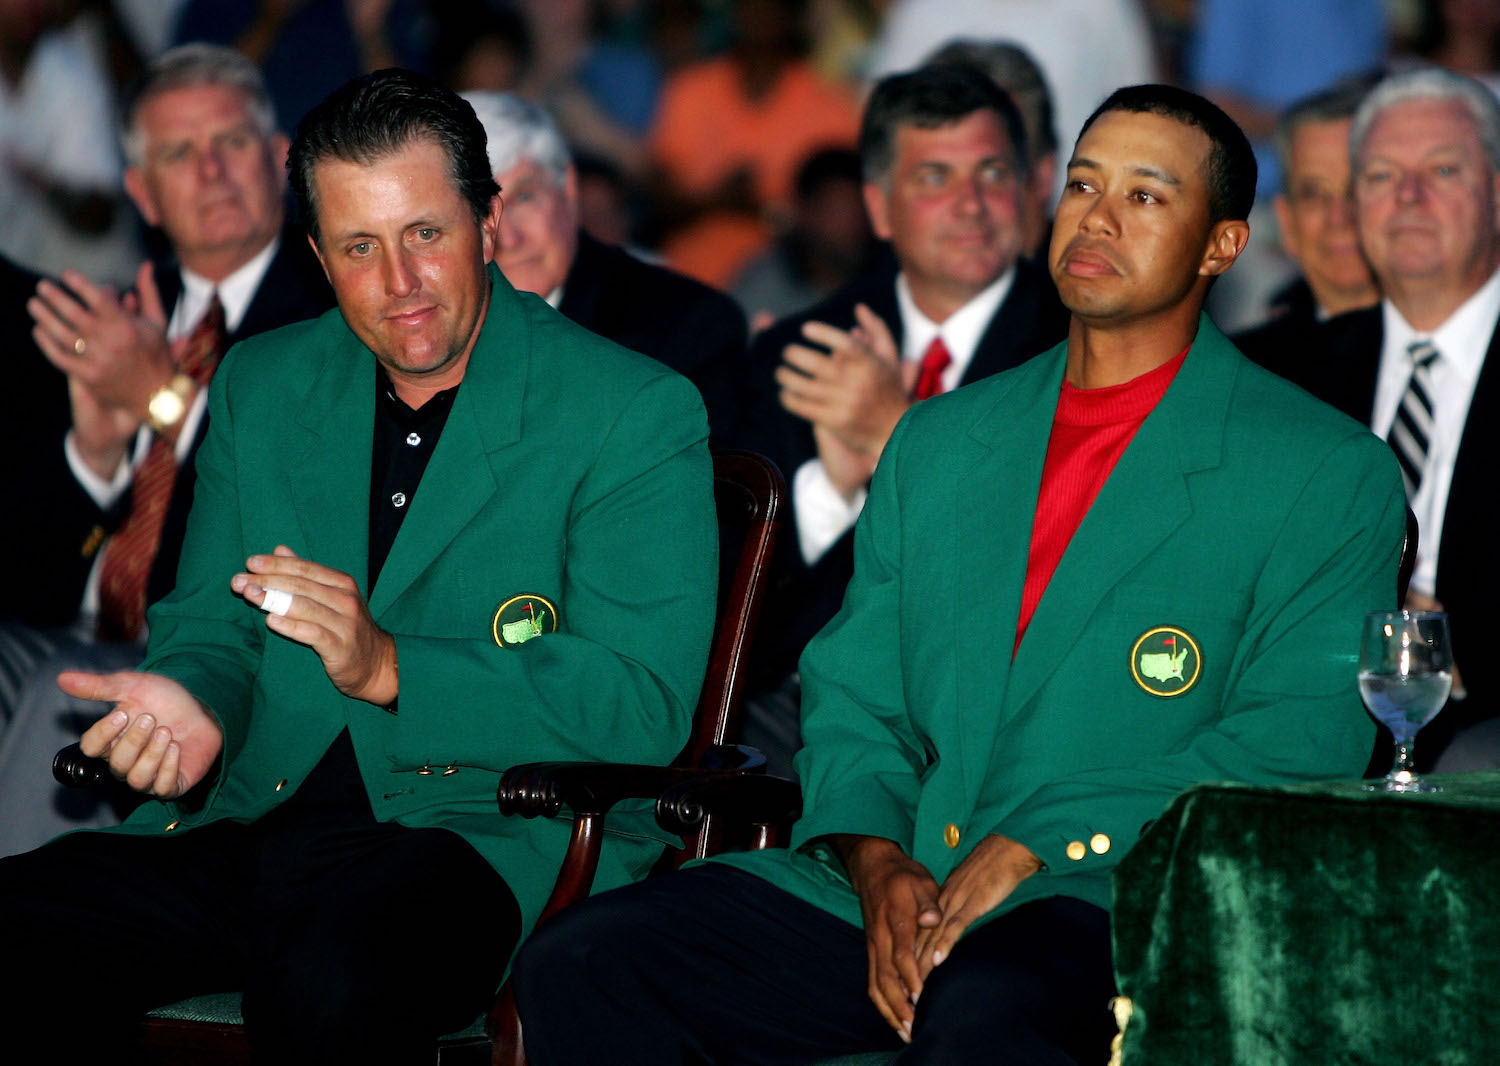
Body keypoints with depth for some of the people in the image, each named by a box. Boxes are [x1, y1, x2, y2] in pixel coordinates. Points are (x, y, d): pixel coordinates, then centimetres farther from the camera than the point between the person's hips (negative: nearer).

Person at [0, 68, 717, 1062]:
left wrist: (392, 670, -20)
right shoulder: (260, 387, 16)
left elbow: (644, 703, -9)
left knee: (331, 978, -39)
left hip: (495, 839, -5)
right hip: (254, 824, 5)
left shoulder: (637, 414, -1)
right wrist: (192, 700, -6)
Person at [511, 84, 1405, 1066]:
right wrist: (876, 864, -4)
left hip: (1119, 906, -5)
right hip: (891, 888, 6)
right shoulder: (936, 444, 21)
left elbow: (1300, 745, -7)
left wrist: (1039, 849, -16)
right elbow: (852, 698, 18)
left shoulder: (1330, 477, 3)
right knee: (578, 964, -16)